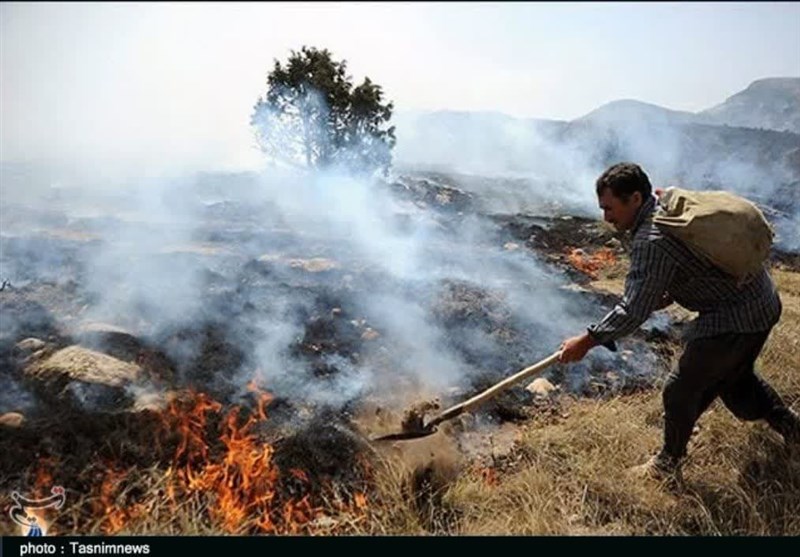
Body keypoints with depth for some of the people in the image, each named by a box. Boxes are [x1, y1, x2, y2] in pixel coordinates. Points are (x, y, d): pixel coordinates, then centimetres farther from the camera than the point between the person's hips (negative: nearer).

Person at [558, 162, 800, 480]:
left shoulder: (652, 241, -28)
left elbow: (634, 311, -28)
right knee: (733, 376, 30)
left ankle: (668, 464, 24)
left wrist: (588, 341, -21)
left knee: (681, 390, 4)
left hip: (734, 319, -10)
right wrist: (662, 299, 8)